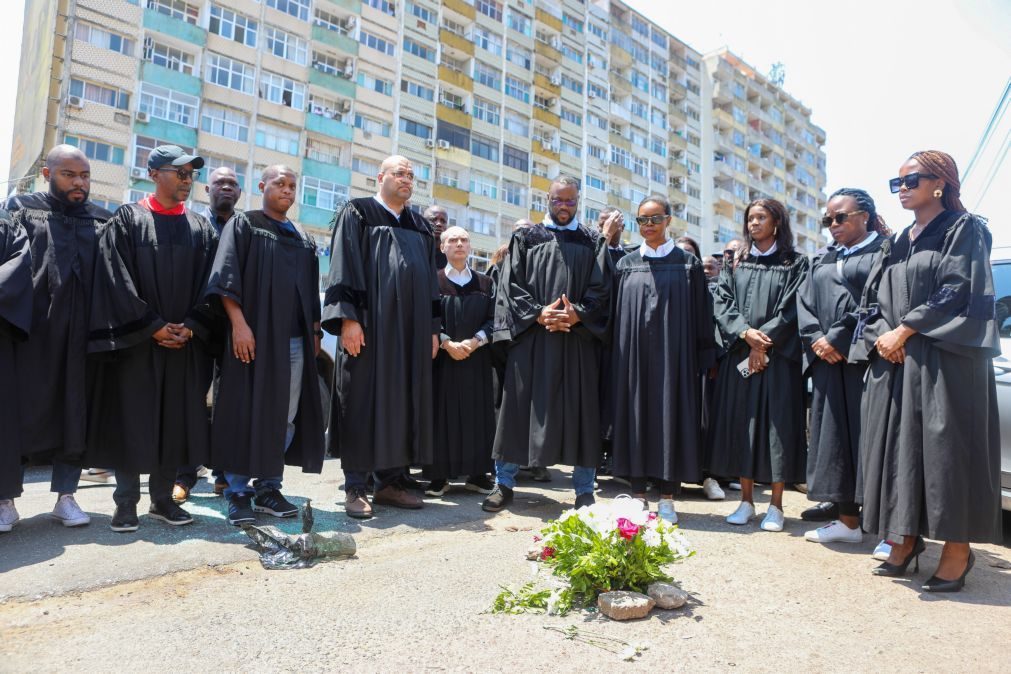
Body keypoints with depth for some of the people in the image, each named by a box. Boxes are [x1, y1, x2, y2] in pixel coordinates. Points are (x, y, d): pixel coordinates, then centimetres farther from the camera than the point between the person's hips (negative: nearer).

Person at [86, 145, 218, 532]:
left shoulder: (202, 229, 11)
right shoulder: (128, 219, 2)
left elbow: (209, 284, 6)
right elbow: (116, 279, -6)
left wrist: (190, 327, -8)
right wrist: (153, 326, -13)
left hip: (185, 344, 3)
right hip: (135, 340, -3)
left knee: (176, 421, 5)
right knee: (131, 420, 1)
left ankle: (163, 499, 16)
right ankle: (126, 503, 11)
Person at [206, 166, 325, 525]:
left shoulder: (304, 240, 20)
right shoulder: (243, 224, 5)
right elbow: (226, 277, -7)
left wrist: (315, 332, 11)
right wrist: (239, 324, -18)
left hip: (296, 340, 5)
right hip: (254, 335, -5)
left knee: (286, 417, 5)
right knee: (247, 413, -3)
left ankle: (268, 487, 15)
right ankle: (238, 492, 6)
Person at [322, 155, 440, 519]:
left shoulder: (420, 227, 19)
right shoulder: (357, 214, 3)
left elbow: (430, 280, 18)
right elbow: (344, 268, -7)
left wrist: (433, 328, 11)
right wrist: (348, 318, -17)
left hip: (411, 331, 6)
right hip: (369, 326, -5)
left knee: (402, 402, 6)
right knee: (363, 403, -3)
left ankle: (390, 483, 15)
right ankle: (355, 488, 4)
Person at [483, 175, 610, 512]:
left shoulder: (593, 242, 12)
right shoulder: (525, 238, 11)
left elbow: (602, 289, 4)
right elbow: (512, 284, 3)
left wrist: (577, 314, -13)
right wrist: (538, 314, -12)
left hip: (578, 339, 0)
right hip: (530, 336, 0)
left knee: (580, 410, 1)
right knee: (520, 406, 1)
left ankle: (584, 490, 11)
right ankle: (504, 483, 11)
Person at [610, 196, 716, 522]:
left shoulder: (687, 263, 5)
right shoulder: (626, 265, 9)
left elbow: (700, 314, 3)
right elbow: (616, 314, 9)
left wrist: (704, 358, -2)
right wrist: (616, 358, 3)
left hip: (672, 355, -1)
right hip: (634, 356, 2)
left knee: (670, 417, 1)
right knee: (635, 415, 4)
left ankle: (667, 498, 10)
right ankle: (639, 493, 13)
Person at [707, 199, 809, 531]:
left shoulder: (795, 264, 6)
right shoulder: (735, 265, 14)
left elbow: (792, 310, -5)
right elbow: (722, 304, 3)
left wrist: (765, 344, -13)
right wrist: (746, 333, -14)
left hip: (778, 358, -3)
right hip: (739, 358, 3)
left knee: (776, 426, -2)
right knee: (740, 426, 3)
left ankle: (775, 505, 8)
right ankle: (746, 501, 12)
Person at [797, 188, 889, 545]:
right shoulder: (822, 261, 20)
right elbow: (805, 303, 11)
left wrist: (838, 338, -14)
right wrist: (816, 340, -6)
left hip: (866, 358, -6)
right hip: (828, 362, 6)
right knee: (834, 435, 4)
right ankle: (847, 519, 11)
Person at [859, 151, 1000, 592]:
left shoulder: (964, 228, 0)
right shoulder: (900, 242, 19)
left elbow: (957, 291, -12)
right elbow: (877, 299, 15)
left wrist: (904, 331, -13)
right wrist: (883, 336, -4)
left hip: (945, 359, -6)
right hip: (895, 361, 6)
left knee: (945, 447, -6)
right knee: (897, 447, 5)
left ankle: (957, 551, 4)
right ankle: (904, 540, 15)